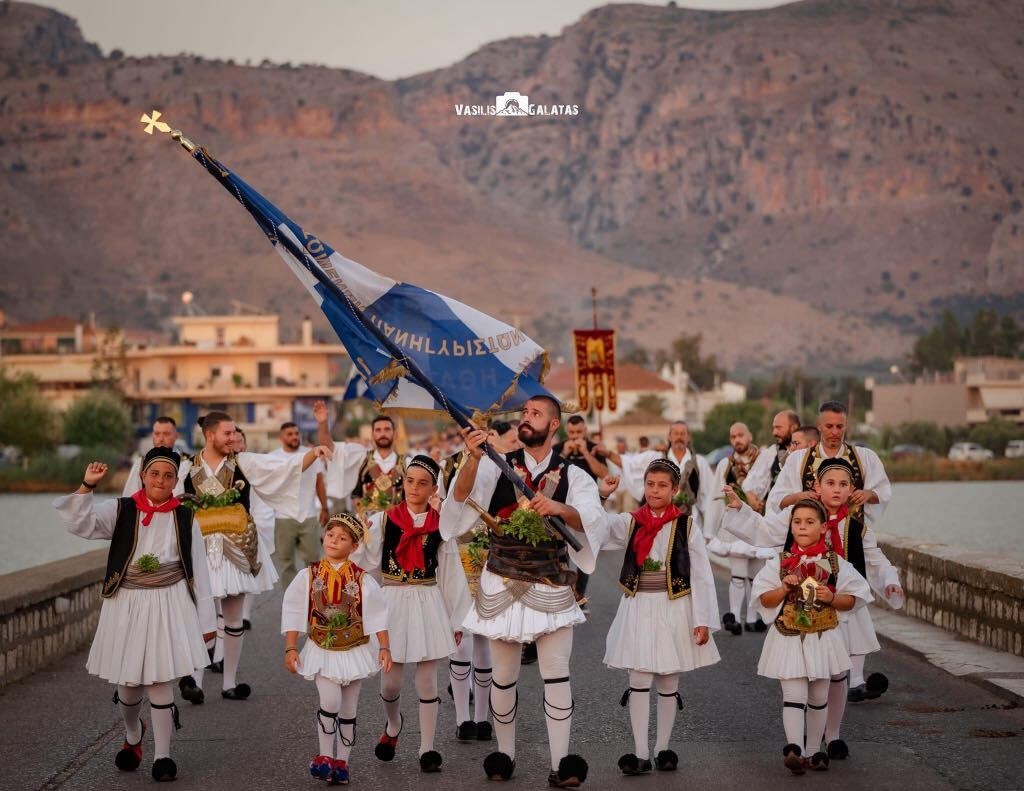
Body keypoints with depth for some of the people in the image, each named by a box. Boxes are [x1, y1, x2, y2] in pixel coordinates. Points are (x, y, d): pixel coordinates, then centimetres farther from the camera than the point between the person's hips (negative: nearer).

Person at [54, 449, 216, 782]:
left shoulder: (184, 518, 0)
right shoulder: (120, 511, -1)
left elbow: (198, 570, 3)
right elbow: (79, 523, -14)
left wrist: (205, 620, 4)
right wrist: (87, 486, -26)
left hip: (169, 606, -1)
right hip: (126, 605, 1)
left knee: (160, 683, -3)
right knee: (127, 685, 11)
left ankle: (162, 755, 14)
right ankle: (133, 735, 44)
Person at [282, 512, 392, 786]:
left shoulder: (362, 579, -8)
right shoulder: (308, 576, -7)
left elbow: (377, 614, -3)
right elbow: (292, 612, -2)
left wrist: (384, 647, -9)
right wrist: (290, 649, -6)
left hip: (354, 650, 1)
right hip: (322, 651, -1)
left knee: (348, 710, 7)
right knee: (330, 701, -18)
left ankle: (341, 762, 19)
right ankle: (324, 757, -1)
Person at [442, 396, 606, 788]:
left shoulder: (572, 475, 1)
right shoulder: (497, 465, 0)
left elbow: (592, 518, -16)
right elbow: (461, 496, -17)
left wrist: (559, 508, -35)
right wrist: (473, 458, -35)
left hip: (552, 587, -1)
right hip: (502, 585, 1)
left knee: (557, 673, -6)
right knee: (503, 675, 9)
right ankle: (504, 754, 25)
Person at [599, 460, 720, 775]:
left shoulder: (687, 525, -3)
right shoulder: (629, 523, 3)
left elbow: (702, 575, -4)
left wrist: (703, 620, -8)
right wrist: (600, 494, -13)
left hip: (674, 610, -1)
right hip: (638, 610, 1)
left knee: (668, 683, 8)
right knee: (639, 680, -2)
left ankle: (662, 749, 19)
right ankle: (640, 753, 1)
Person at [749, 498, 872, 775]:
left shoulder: (835, 562, 0)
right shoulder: (780, 562, 0)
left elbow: (853, 599, 5)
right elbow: (764, 599, 3)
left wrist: (832, 598, -14)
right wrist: (784, 589, -14)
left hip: (822, 638, 1)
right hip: (788, 638, -1)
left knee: (818, 698, 10)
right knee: (794, 695, -12)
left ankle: (813, 751, 21)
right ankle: (794, 749, -22)